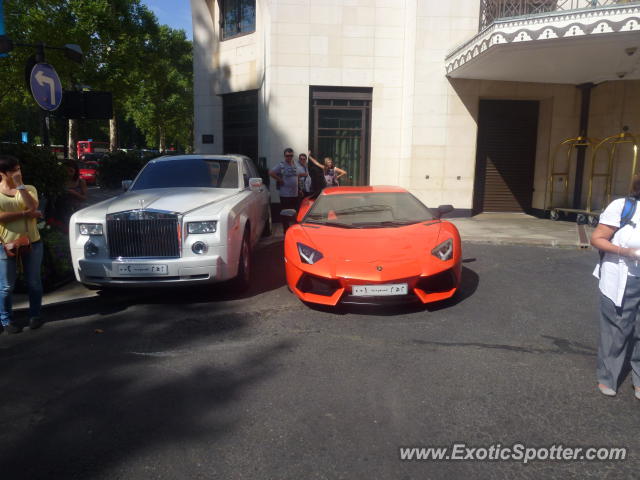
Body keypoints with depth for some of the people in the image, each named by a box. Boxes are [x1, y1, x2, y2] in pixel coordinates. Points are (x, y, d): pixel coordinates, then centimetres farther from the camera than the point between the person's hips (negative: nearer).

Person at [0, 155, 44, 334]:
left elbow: (32, 206, -14)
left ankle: (34, 315, 22)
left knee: (34, 282, 8)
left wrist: (20, 185, -12)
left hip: (32, 242, 2)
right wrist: (25, 214, -15)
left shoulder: (29, 189, 6)